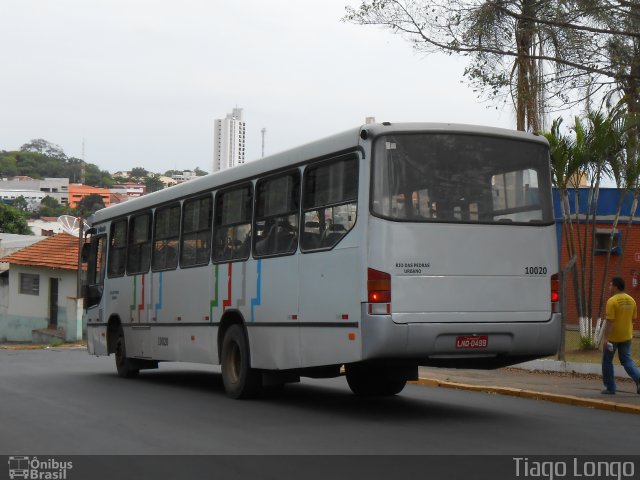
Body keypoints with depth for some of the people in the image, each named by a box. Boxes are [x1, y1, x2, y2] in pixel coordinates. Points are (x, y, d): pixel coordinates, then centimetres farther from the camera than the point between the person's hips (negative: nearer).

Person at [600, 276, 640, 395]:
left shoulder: (612, 301, -17)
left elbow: (609, 321, -21)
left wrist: (605, 338, -21)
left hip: (613, 336, -6)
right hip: (626, 336, 6)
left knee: (607, 361, 9)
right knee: (627, 360, 12)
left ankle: (610, 388, 12)